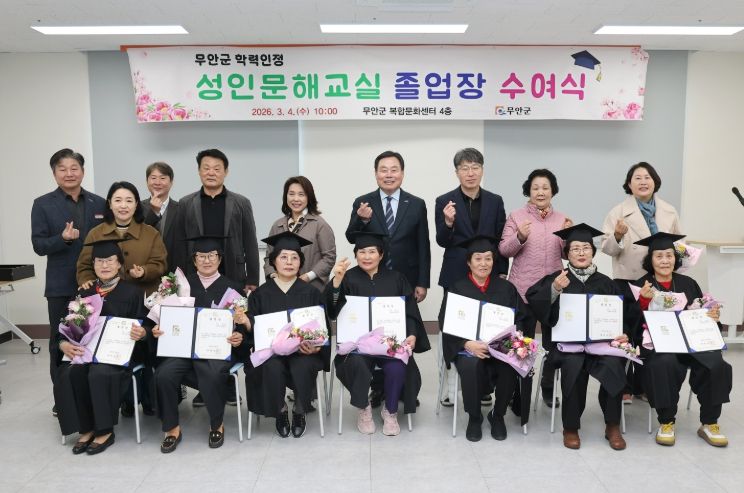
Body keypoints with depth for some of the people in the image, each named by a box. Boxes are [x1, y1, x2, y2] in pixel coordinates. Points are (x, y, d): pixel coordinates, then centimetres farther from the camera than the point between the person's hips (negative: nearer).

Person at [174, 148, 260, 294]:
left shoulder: (241, 203, 5)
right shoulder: (186, 204, 8)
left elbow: (250, 245, 4)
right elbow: (180, 246, 7)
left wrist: (252, 280, 0)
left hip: (234, 280, 0)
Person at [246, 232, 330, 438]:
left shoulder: (312, 293, 7)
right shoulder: (260, 294, 7)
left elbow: (324, 327, 3)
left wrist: (315, 346, -18)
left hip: (305, 352, 0)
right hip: (271, 351, 0)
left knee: (303, 367, -32)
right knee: (272, 368, -31)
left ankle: (299, 412, -2)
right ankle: (280, 412, -2)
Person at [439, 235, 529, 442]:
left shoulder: (506, 288, 11)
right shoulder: (457, 289, 4)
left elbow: (520, 319, 8)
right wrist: (468, 344, -19)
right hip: (467, 348, -1)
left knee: (510, 366, -31)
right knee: (470, 366, -34)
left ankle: (498, 415, -1)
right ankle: (474, 417, -6)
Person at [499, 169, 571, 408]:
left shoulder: (562, 219, 9)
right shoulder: (516, 216, 0)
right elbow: (504, 250, -5)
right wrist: (520, 237, -23)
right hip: (523, 291, -3)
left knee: (553, 341, 11)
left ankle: (548, 388, 27)